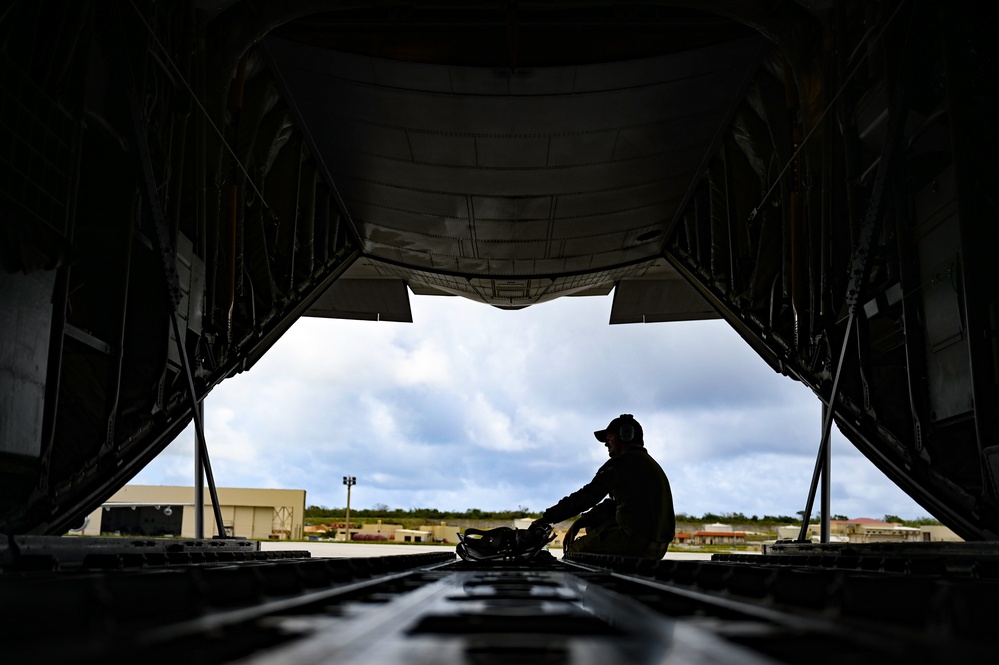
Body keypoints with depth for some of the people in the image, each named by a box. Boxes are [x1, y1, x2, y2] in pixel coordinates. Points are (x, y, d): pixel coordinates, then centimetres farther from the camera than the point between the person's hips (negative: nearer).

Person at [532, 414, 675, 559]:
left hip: (635, 540, -10)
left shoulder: (624, 462, -8)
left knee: (574, 551, 4)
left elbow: (587, 496, -8)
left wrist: (546, 518, -2)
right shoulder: (651, 464, 22)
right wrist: (580, 522, 14)